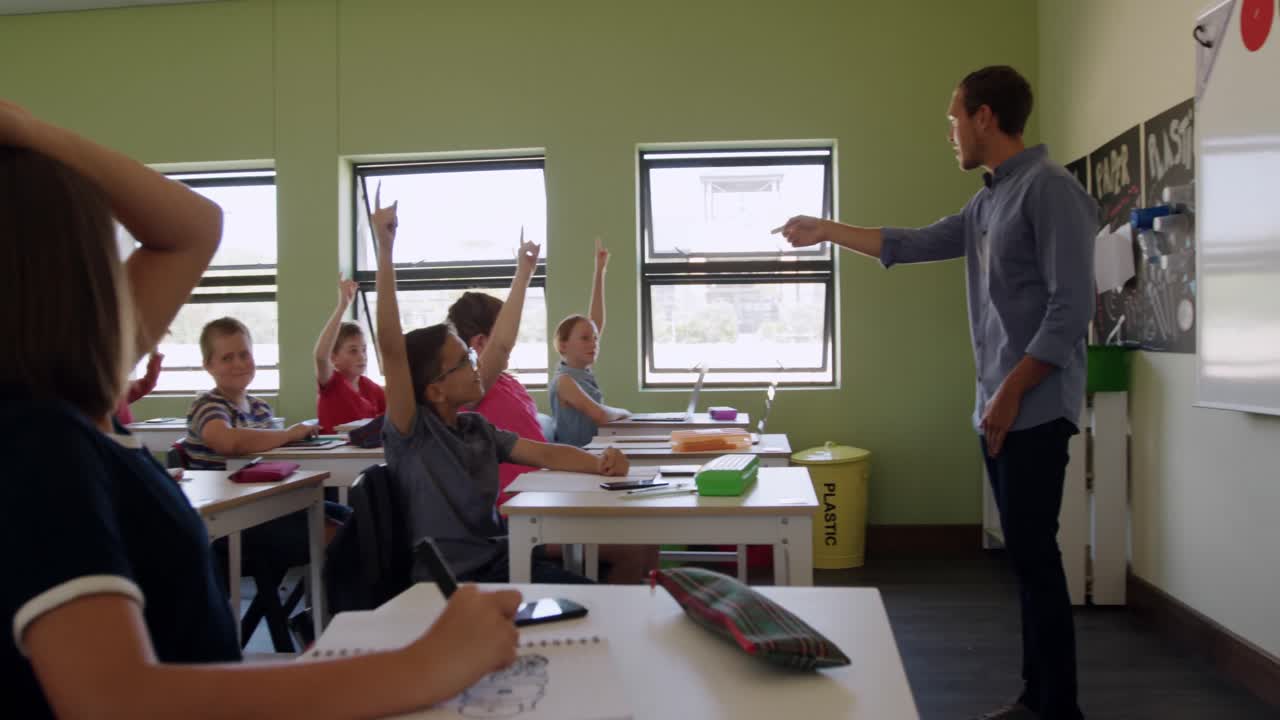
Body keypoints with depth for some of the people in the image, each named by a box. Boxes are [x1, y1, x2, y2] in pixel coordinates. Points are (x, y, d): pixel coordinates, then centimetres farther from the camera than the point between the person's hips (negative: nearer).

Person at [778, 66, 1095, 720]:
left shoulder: (1050, 189, -10)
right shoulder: (986, 202, 16)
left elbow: (1071, 309, -16)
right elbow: (910, 245, 26)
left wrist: (1011, 392, -16)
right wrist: (825, 232, 29)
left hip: (1033, 410, -8)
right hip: (999, 409, 8)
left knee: (1035, 556, -6)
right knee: (1025, 556, 11)